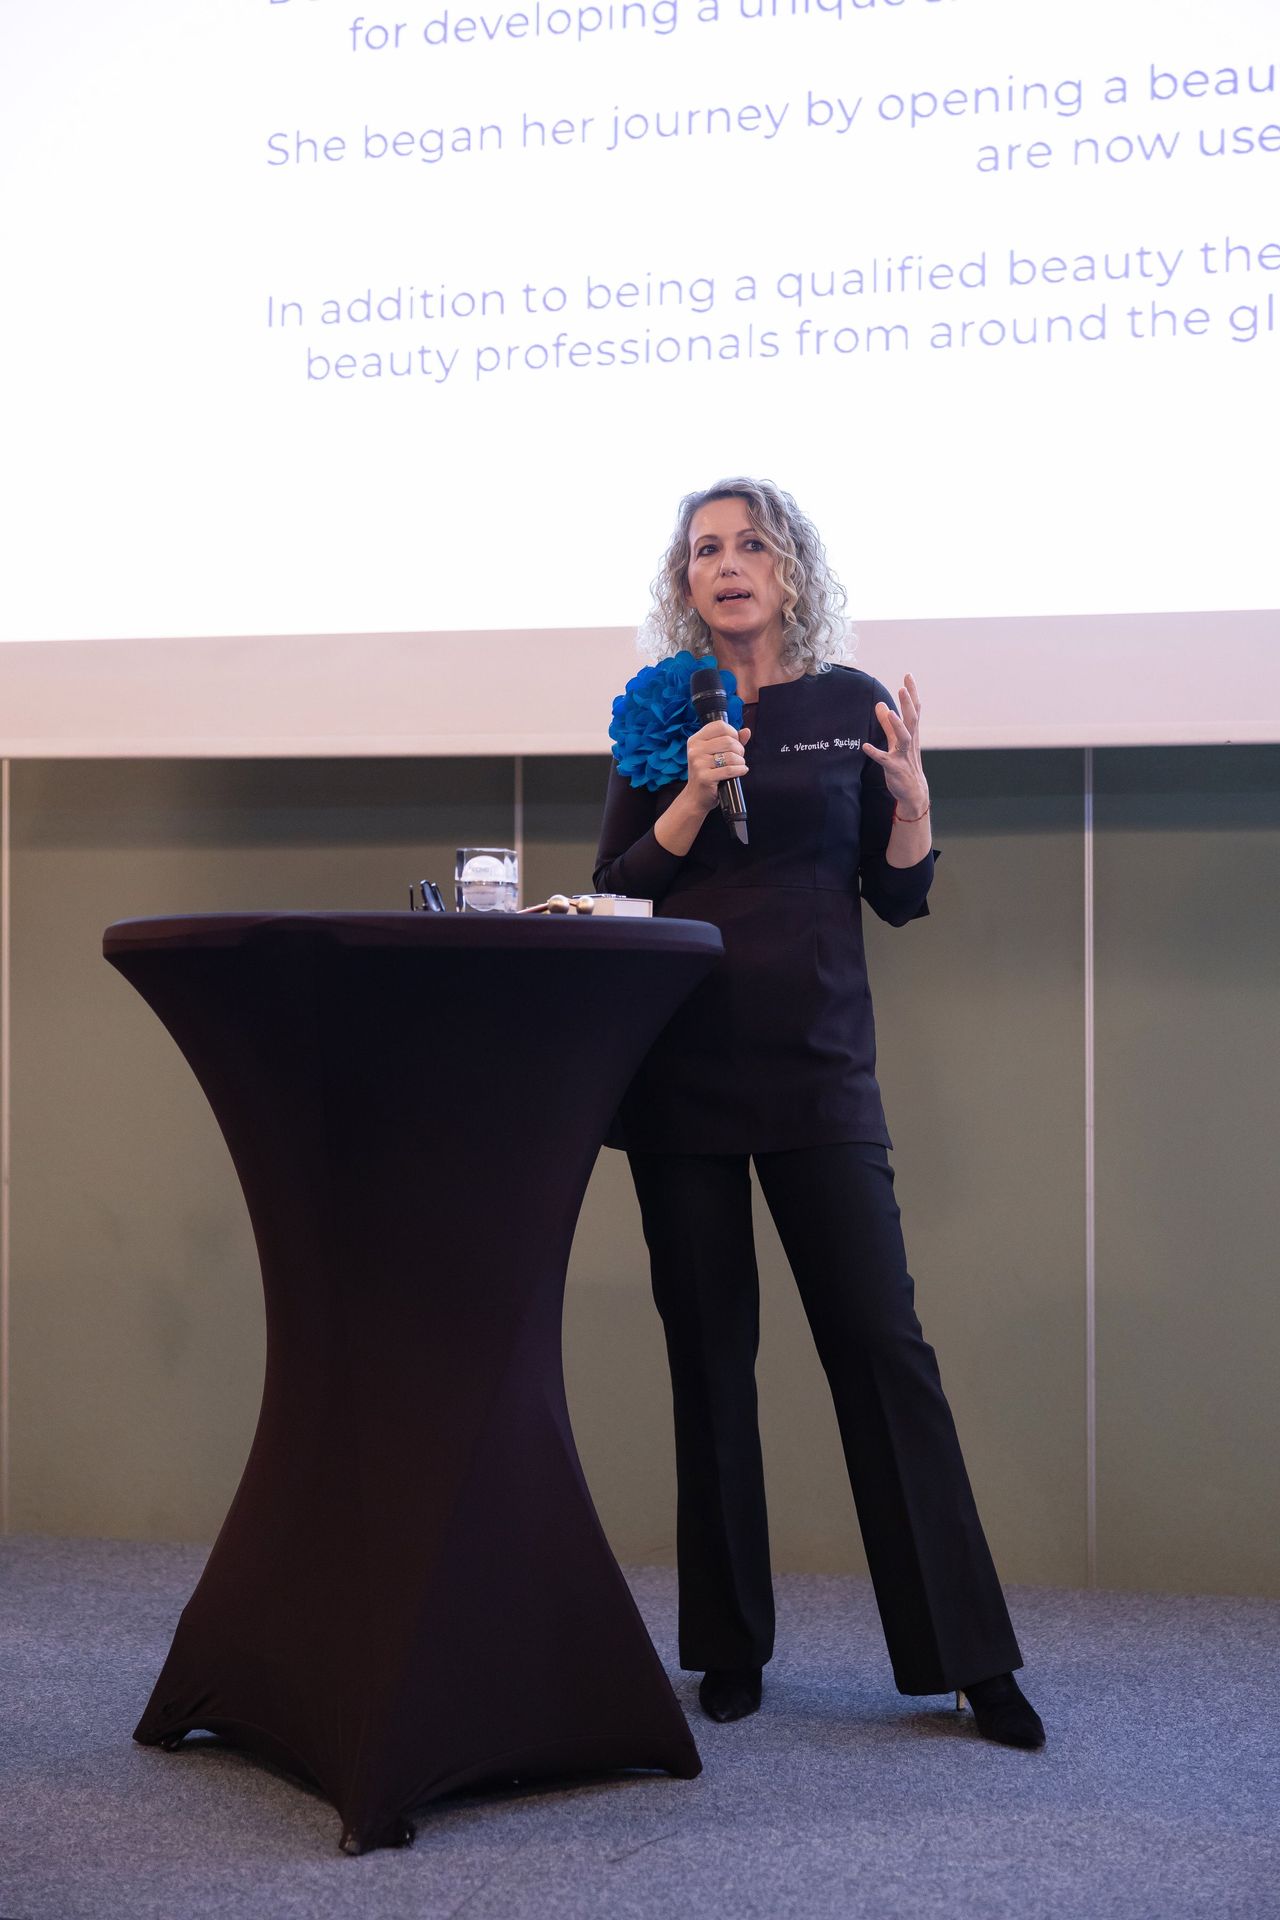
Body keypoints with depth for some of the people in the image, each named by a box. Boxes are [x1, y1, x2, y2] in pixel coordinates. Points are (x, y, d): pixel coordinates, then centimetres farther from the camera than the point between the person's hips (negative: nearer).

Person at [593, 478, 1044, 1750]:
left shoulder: (852, 705, 6)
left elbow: (897, 899, 9)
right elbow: (612, 893, 2)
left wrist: (912, 799, -9)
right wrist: (693, 798, -12)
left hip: (817, 1068, -1)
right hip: (680, 1063, 1)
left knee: (879, 1340, -3)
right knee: (708, 1351, 6)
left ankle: (968, 1657, 4)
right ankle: (730, 1647, 17)